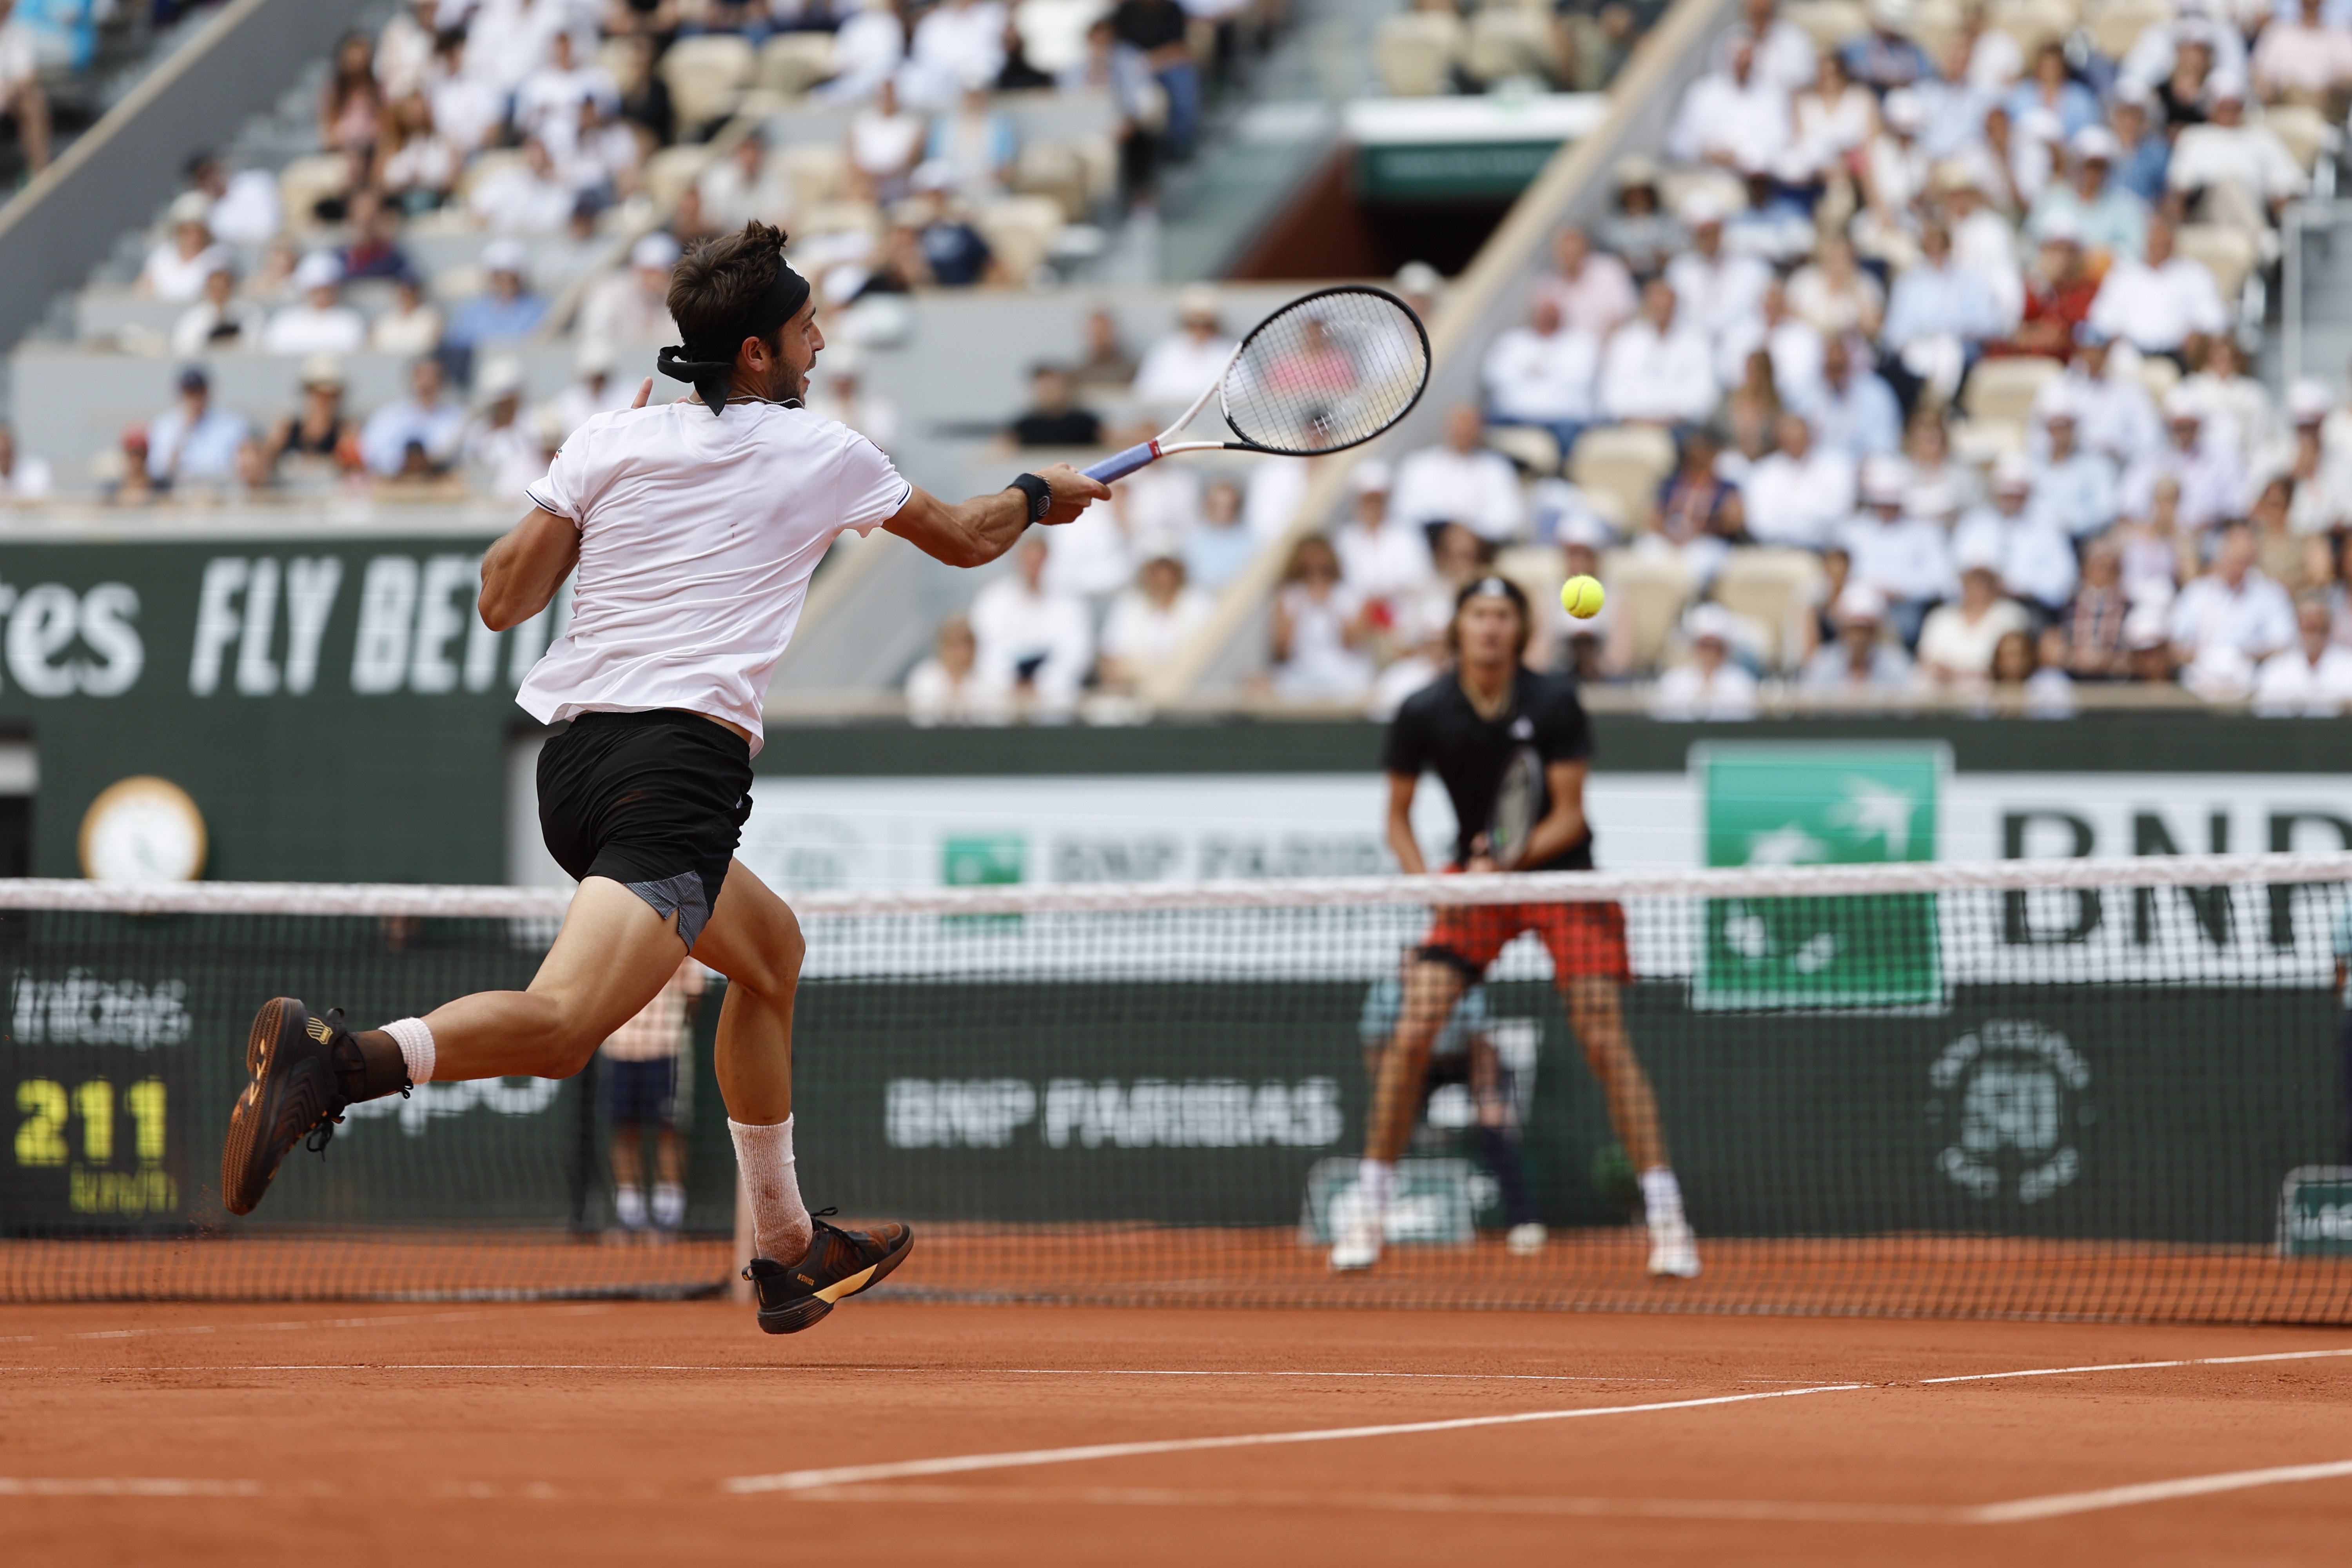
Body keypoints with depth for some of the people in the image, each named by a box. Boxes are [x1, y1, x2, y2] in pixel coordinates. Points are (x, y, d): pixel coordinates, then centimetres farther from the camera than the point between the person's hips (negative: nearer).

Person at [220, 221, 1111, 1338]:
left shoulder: (609, 442, 12)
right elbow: (961, 539, 26)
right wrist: (1038, 498, 47)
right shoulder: (822, 456, 8)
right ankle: (340, 1059, -49)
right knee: (560, 1024, -23)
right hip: (682, 763, -7)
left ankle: (788, 1251, 33)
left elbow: (502, 599, 12)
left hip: (572, 760, 7)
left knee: (770, 952, 29)